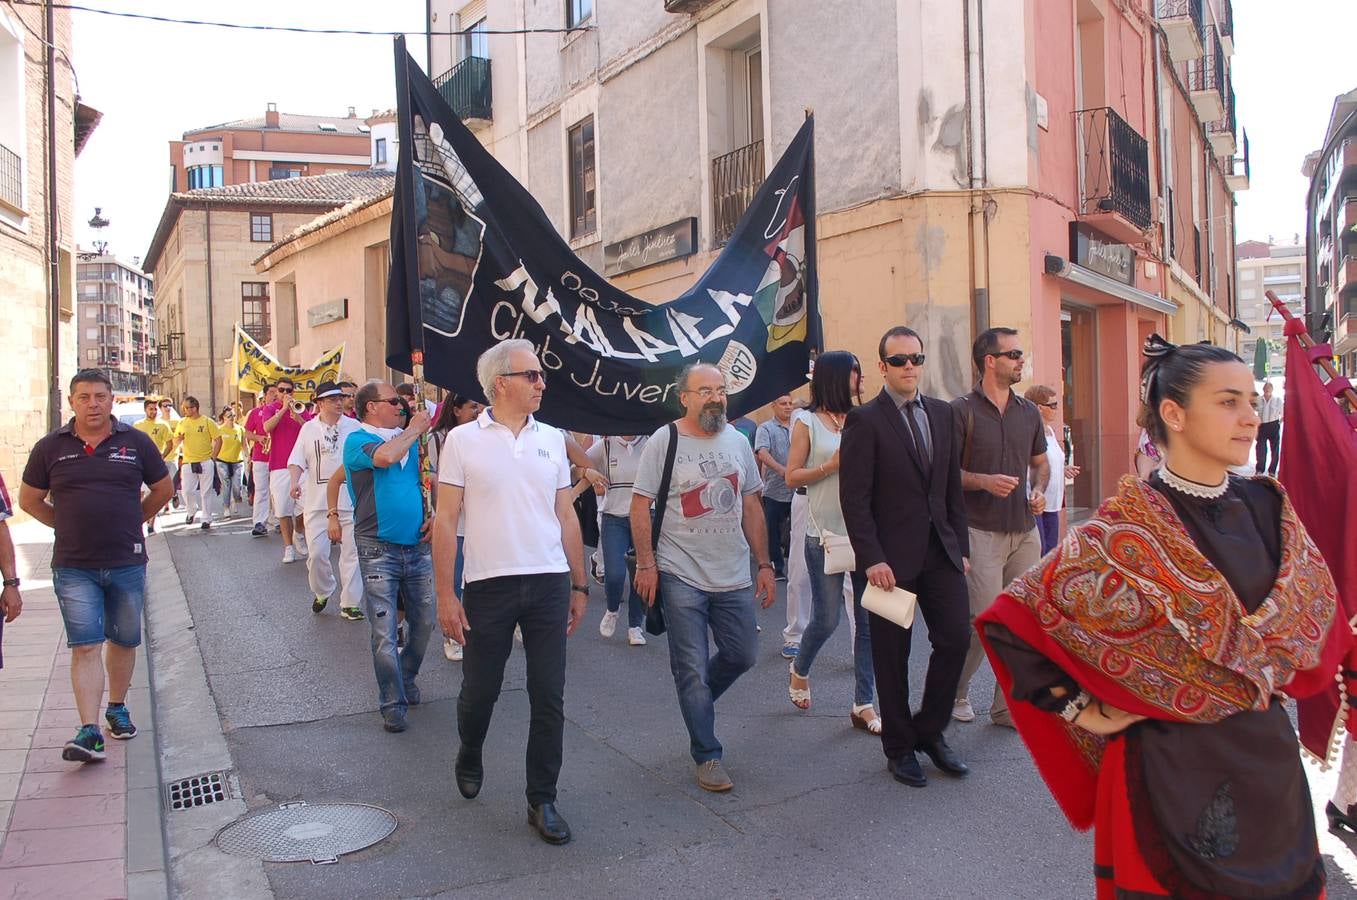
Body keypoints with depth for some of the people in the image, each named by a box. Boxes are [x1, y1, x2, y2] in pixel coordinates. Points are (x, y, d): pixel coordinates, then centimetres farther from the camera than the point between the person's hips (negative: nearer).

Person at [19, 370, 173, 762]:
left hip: (127, 563, 1)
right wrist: (68, 525, 7)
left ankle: (117, 707, 32)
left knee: (124, 641, 14)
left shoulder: (135, 442, 0)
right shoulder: (50, 447, 0)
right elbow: (30, 500, 12)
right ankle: (89, 732, -6)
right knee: (85, 647, -5)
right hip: (73, 568, -1)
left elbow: (163, 489, 12)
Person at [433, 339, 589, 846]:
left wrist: (579, 586, 11)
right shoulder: (463, 440, -3)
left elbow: (566, 516, 12)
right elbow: (445, 520, -3)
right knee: (480, 690, 11)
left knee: (549, 698, 4)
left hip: (549, 584, 3)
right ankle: (469, 758, 43)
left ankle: (542, 801, 19)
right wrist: (445, 595, -8)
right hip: (488, 585, -2)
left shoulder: (552, 439, 8)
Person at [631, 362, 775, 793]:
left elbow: (751, 507, 12)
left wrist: (765, 564, 9)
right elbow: (640, 506, -6)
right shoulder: (663, 442, -6)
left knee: (741, 656, 12)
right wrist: (645, 564, -13)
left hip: (734, 577, 5)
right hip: (681, 576, -5)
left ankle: (695, 702, 40)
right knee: (692, 669, 2)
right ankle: (707, 755, 16)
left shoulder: (737, 441, 8)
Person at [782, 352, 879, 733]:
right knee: (827, 619, 2)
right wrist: (832, 465, -13)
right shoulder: (807, 422, 0)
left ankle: (863, 705, 13)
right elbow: (792, 476, -2)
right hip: (825, 534, -4)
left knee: (869, 620, 3)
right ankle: (799, 670, 34)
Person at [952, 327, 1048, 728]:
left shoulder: (1028, 411, 11)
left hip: (1025, 530, 6)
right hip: (981, 531, -6)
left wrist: (1039, 491, 3)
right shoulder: (962, 410, -6)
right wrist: (983, 481, -20)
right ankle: (956, 691, 18)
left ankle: (1007, 707, 18)